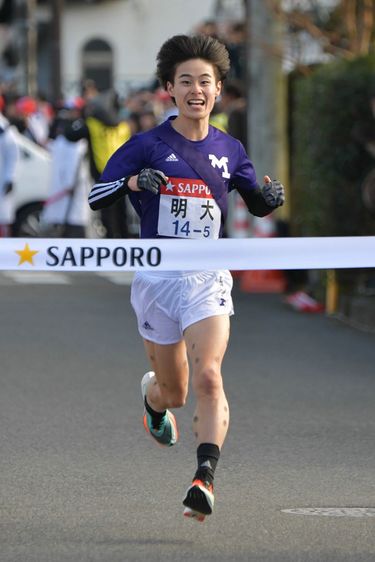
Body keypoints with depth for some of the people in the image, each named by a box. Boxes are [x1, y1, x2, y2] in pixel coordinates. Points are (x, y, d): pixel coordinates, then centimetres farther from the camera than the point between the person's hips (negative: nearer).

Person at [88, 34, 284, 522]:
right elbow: (95, 197, -3)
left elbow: (256, 205, 20)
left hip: (207, 279, 1)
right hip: (156, 276, -1)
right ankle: (153, 395, 48)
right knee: (174, 392, 11)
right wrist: (134, 181, -23)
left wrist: (273, 197, -4)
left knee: (208, 378, -21)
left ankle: (205, 480, -25)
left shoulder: (229, 150, 6)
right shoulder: (147, 145, -2)